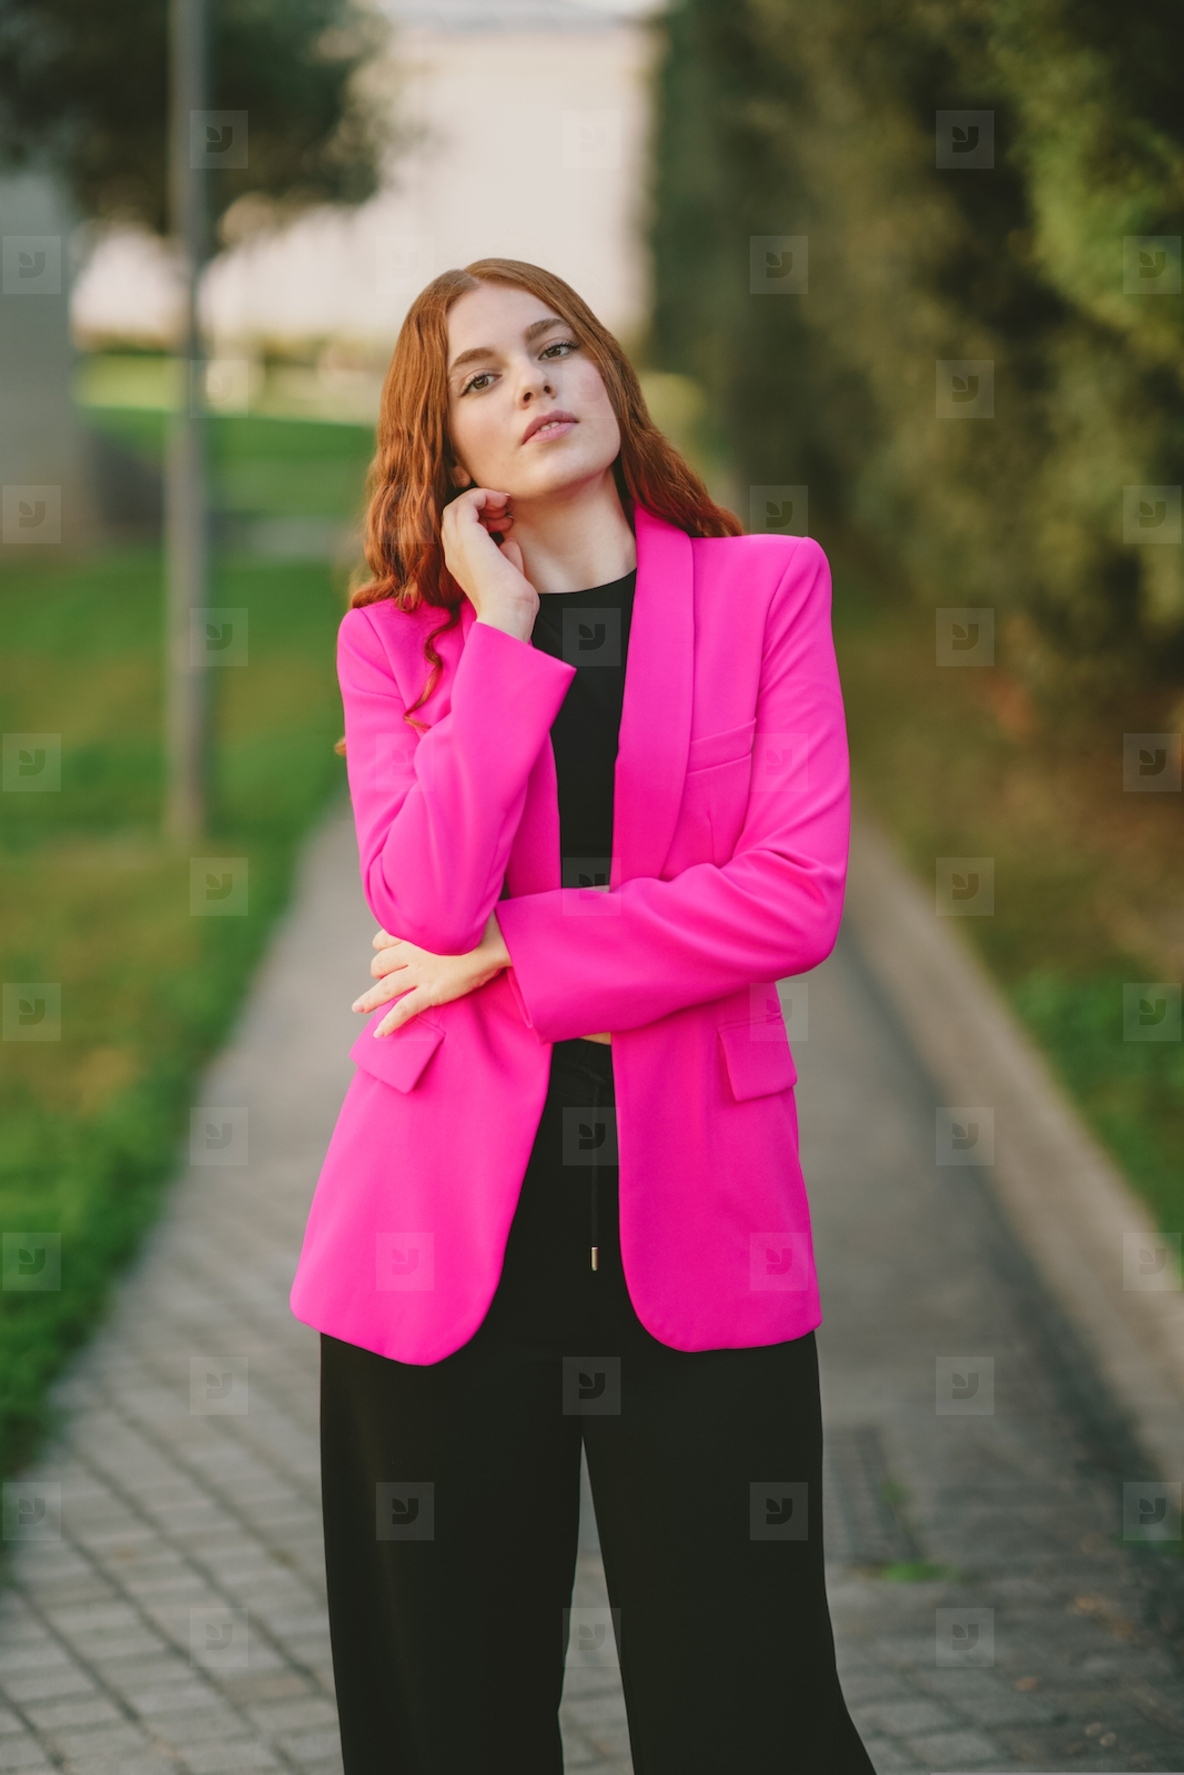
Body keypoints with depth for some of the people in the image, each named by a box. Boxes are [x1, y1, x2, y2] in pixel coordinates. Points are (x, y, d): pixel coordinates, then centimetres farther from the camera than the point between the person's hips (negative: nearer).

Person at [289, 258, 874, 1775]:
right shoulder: (396, 634, 7)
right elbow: (430, 901, -11)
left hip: (690, 1211, -1)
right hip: (451, 1216, 1)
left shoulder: (768, 587, 5)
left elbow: (800, 897, -8)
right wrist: (505, 626, -8)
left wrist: (509, 950, -9)